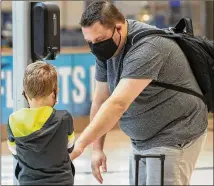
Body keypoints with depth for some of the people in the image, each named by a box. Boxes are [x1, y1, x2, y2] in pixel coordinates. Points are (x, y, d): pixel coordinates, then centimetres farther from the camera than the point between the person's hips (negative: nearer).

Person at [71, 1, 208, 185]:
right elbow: (100, 101, 5)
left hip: (174, 137, -8)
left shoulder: (147, 48, -27)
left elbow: (118, 104, -35)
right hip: (142, 141, 8)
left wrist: (80, 143, -40)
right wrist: (97, 148, -1)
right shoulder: (106, 49, 0)